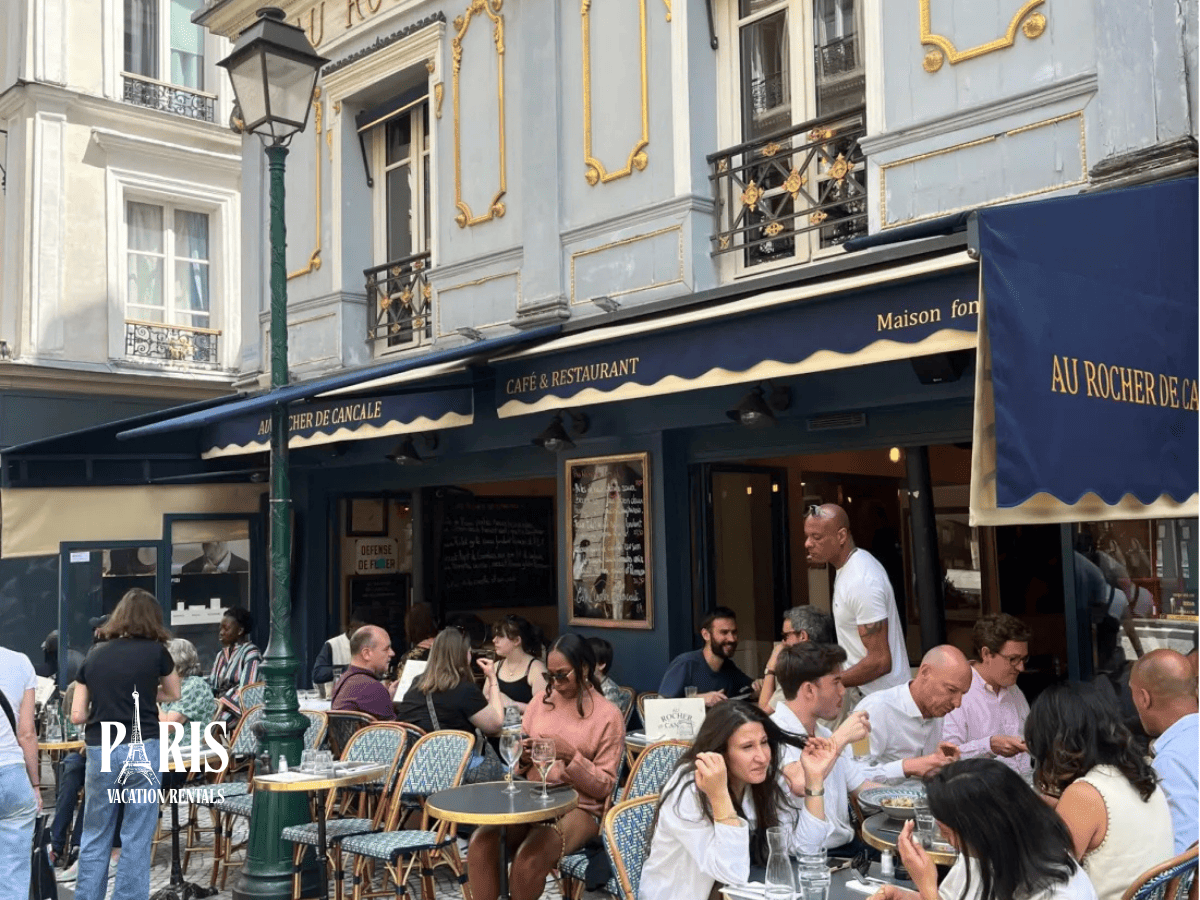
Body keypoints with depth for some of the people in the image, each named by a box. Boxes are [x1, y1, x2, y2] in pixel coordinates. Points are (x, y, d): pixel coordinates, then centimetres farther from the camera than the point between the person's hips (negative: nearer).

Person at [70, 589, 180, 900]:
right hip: (142, 750, -3)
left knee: (94, 837, 14)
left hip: (100, 751, 3)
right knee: (136, 839, 4)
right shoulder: (156, 652, -1)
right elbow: (174, 695, 16)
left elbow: (77, 715, 5)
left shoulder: (94, 655, 5)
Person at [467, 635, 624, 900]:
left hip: (579, 809, -4)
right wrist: (523, 757, -6)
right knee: (480, 843, -25)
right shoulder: (541, 701, 11)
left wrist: (571, 756, -18)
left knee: (529, 857, -32)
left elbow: (604, 787, -5)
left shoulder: (608, 716, -3)